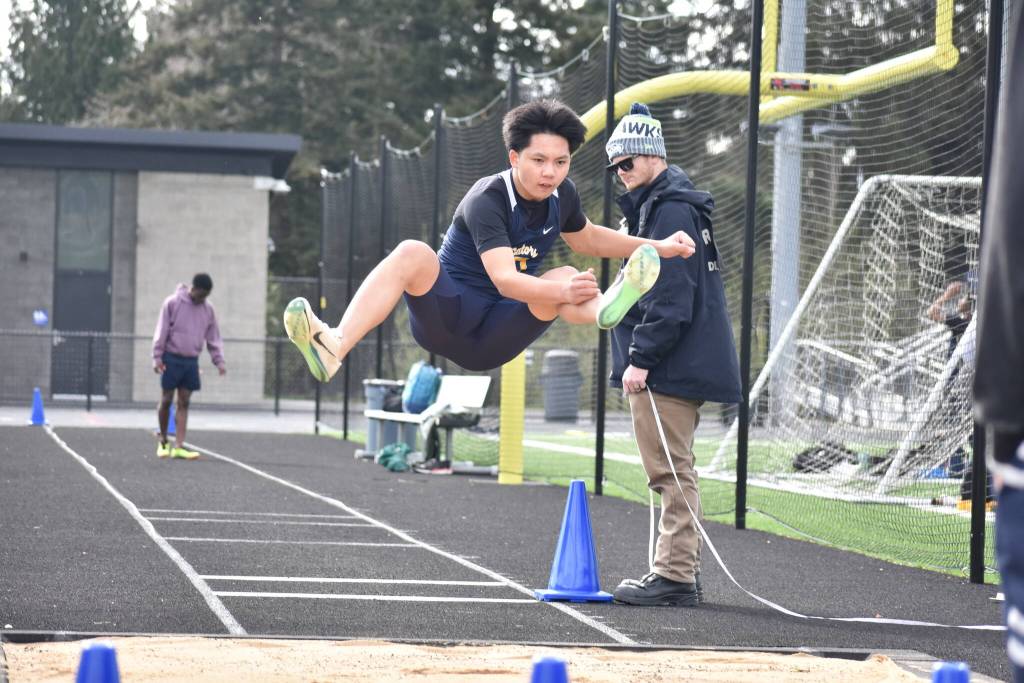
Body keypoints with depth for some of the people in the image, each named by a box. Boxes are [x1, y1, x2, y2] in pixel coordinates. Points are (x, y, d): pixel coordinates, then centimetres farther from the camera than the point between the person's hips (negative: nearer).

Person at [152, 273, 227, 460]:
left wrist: (219, 361, 1)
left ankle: (178, 446, -1)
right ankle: (163, 441, 17)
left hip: (191, 361, 4)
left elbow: (213, 337, 12)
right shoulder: (173, 303, -6)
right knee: (166, 400, 2)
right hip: (172, 359, -4)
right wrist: (157, 357, -10)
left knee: (184, 403, 1)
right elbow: (161, 331, -6)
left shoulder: (208, 309, 7)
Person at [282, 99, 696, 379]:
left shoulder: (562, 195, 3)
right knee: (412, 253, -34)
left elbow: (586, 240, 28)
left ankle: (606, 308, -56)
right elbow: (503, 279, -33)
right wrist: (563, 293, -48)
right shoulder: (487, 200, -19)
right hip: (446, 317, -5)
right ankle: (333, 350, -57)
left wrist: (656, 248, 21)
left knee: (564, 276, -17)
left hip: (492, 341, 5)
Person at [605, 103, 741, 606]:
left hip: (669, 368, -11)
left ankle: (674, 576, -11)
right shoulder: (653, 207, 21)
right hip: (680, 368, 11)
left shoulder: (671, 210, -13)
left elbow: (670, 296, -20)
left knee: (670, 470, -10)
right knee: (672, 470, 13)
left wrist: (641, 358, -21)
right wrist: (640, 357, 23)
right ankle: (681, 571, 18)